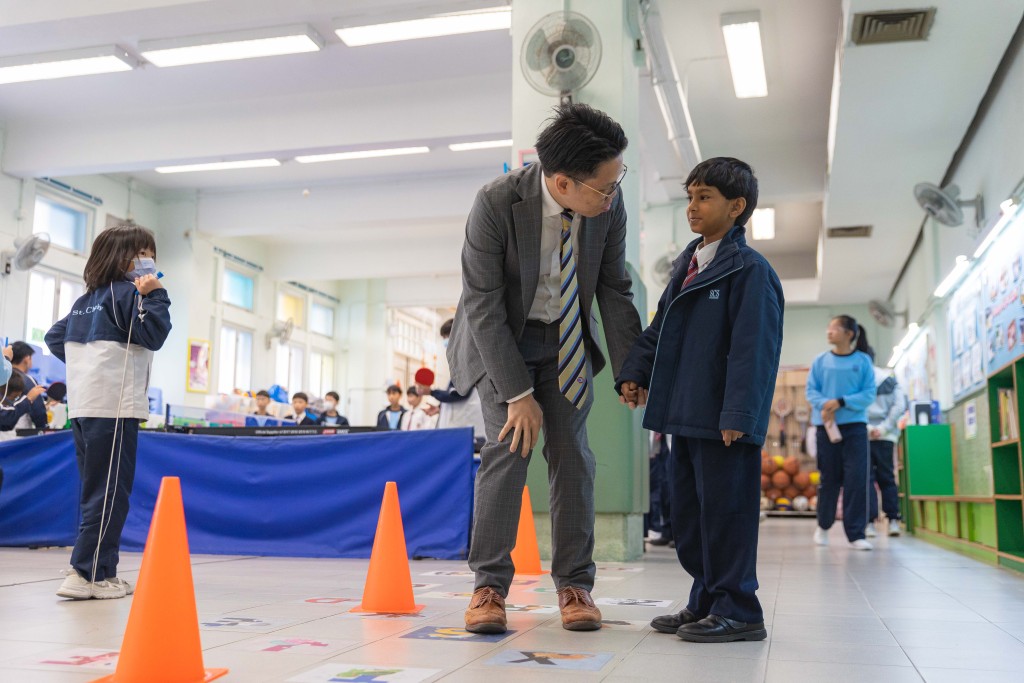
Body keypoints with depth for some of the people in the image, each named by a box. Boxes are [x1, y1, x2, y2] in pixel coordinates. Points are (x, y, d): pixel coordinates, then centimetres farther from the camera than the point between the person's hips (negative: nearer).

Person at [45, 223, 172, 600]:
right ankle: (89, 574, -9)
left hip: (83, 406, 9)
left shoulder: (86, 299, 19)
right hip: (114, 406, -9)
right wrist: (154, 296, -7)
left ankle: (100, 572, 15)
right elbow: (153, 336, -12)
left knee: (96, 491, 12)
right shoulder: (127, 293, -5)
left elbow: (54, 337, 24)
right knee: (110, 493, -7)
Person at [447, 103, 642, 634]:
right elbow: (483, 306, -24)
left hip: (567, 341, 3)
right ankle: (490, 585, -2)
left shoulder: (609, 204, -17)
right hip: (501, 339, -3)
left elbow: (614, 291, -6)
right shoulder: (496, 204, -28)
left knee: (572, 453, -3)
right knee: (509, 446, -14)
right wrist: (518, 393, -24)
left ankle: (574, 585, 8)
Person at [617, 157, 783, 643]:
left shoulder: (749, 269, -9)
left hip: (722, 420, -9)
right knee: (687, 511, 14)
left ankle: (738, 611, 10)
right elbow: (660, 327, 22)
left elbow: (753, 348, -16)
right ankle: (706, 603, 26)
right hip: (685, 415, 9)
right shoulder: (687, 265, 17)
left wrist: (738, 414, -21)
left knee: (725, 511, -2)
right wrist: (635, 372, 10)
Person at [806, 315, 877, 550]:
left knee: (856, 479, -6)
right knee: (829, 477, 8)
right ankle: (823, 525, 27)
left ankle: (856, 534, 0)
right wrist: (824, 405, -18)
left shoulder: (863, 361, 1)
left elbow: (869, 394, -4)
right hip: (826, 425, 1)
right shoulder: (820, 361, 4)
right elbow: (811, 391, 2)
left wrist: (840, 402, -17)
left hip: (855, 426, -1)